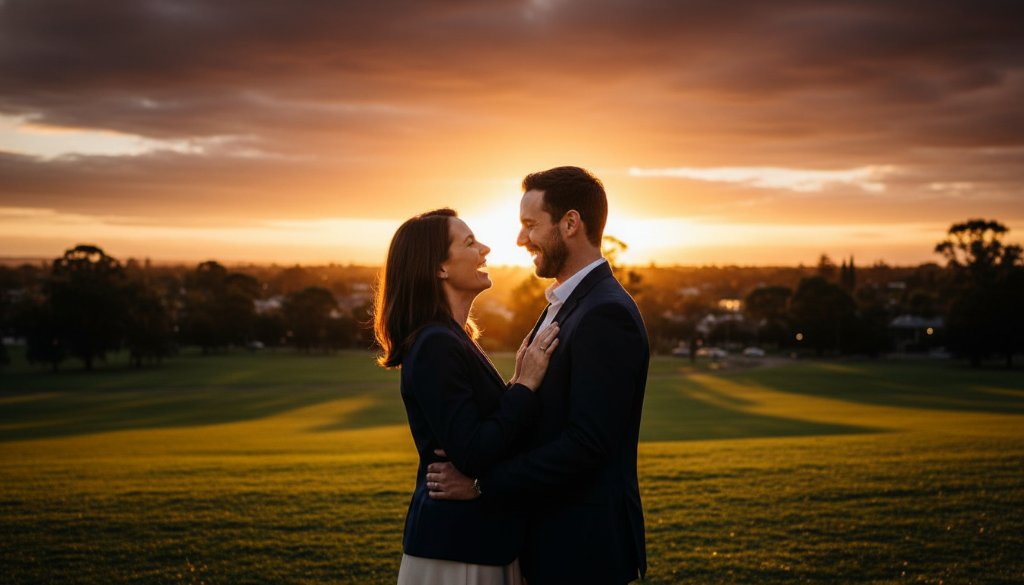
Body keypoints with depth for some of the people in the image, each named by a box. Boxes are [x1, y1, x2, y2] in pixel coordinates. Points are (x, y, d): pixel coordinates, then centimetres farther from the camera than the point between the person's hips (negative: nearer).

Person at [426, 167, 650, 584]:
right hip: (553, 537, 9)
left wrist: (481, 484, -20)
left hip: (585, 548, -9)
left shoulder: (607, 314, -19)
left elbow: (586, 443, -24)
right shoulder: (563, 306, 12)